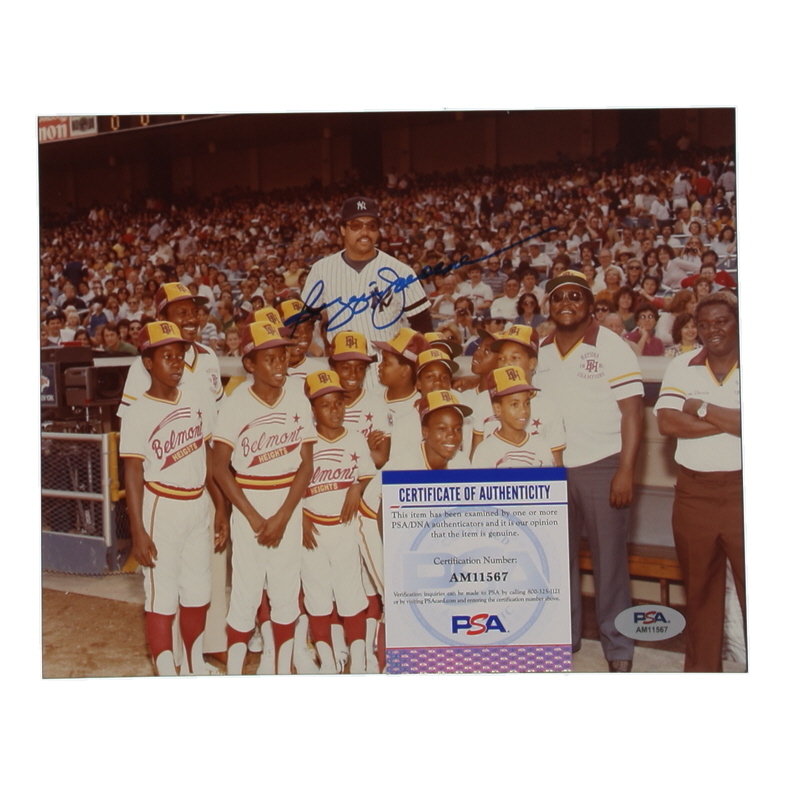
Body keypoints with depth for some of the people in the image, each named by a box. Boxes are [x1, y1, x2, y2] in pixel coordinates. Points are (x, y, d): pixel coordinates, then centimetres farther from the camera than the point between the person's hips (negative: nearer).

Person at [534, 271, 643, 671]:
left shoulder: (611, 347, -5)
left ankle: (618, 649, 16)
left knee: (609, 557, 2)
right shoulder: (539, 352, 9)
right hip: (552, 468, 5)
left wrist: (625, 471, -15)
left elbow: (632, 412, -8)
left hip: (601, 466, -4)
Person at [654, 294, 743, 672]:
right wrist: (728, 422, -12)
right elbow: (666, 423, -9)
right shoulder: (682, 367, 5)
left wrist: (702, 408, -10)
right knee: (699, 588, 14)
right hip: (694, 491, 3)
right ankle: (701, 666, 29)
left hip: (742, 489, -2)